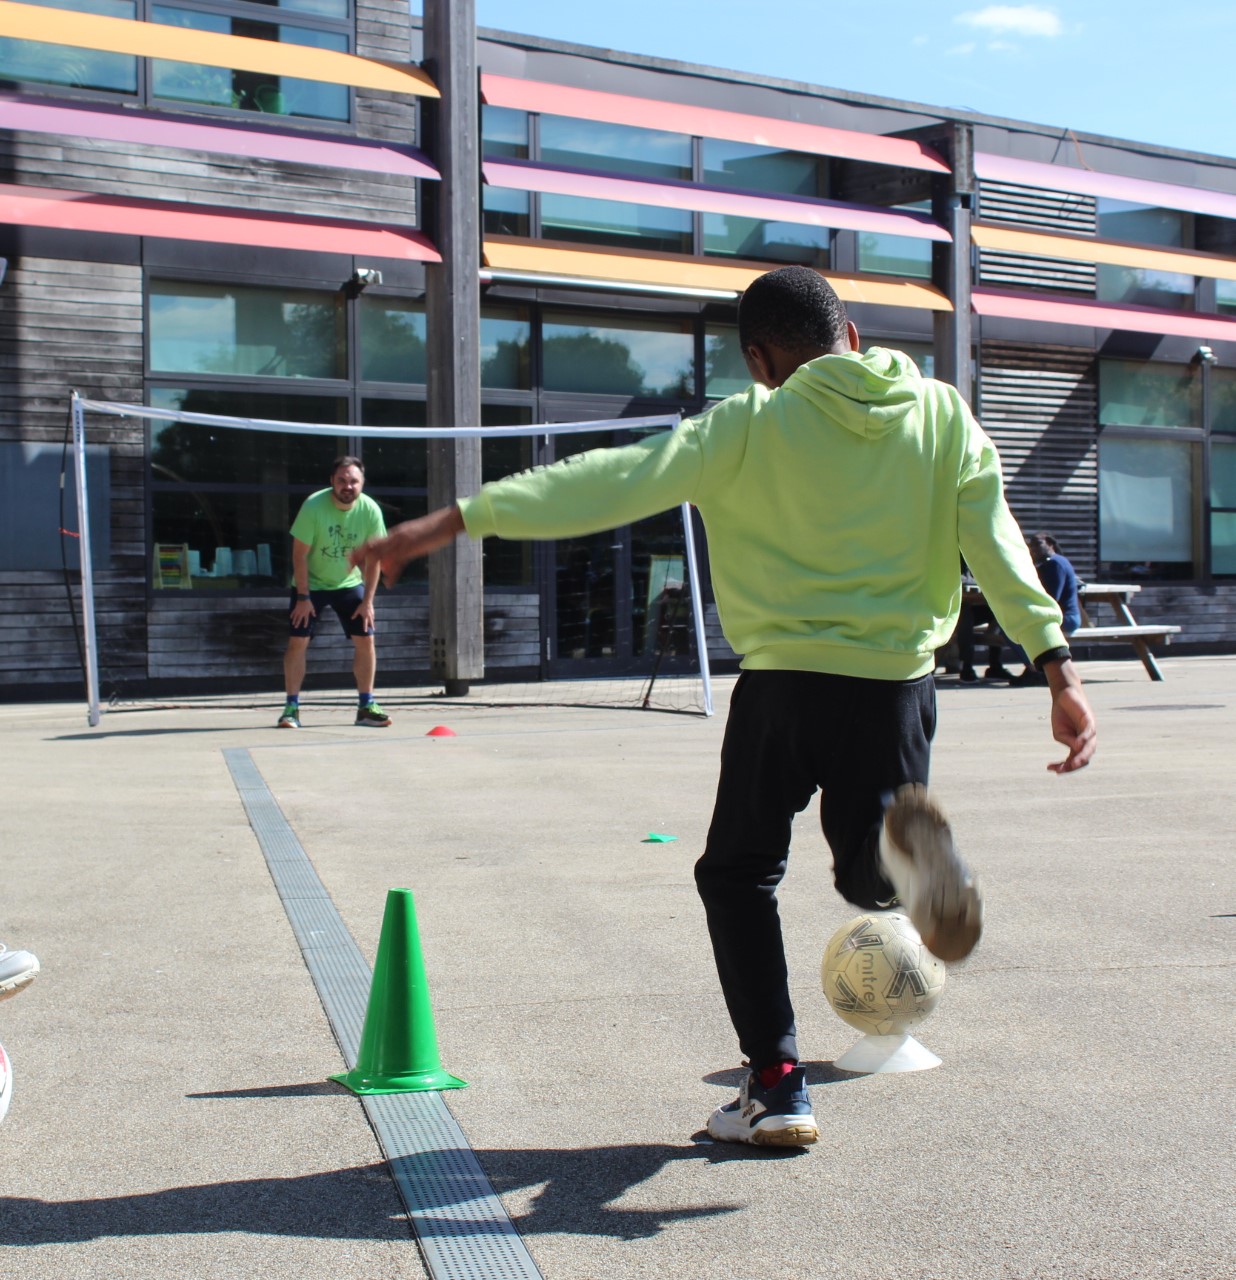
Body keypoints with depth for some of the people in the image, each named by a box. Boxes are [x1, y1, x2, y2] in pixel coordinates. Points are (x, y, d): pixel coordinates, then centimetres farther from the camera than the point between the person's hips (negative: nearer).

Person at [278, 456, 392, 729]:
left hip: (349, 584, 2)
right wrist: (303, 597, -19)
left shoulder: (370, 510, -16)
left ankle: (366, 706, 7)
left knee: (366, 639, -4)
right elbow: (300, 554, -18)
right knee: (298, 642, -9)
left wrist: (367, 601, -10)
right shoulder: (313, 506, -23)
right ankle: (292, 707, 1)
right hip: (310, 584, -2)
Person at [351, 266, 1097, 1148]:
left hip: (788, 679, -3)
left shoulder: (753, 424, -4)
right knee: (867, 878, 20)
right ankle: (904, 839, -18)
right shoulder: (946, 417, 5)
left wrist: (459, 520, -13)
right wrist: (1057, 665, -6)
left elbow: (613, 482, -12)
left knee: (739, 876, 17)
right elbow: (998, 545, -4)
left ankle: (777, 1088, 9)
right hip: (900, 682, 3)